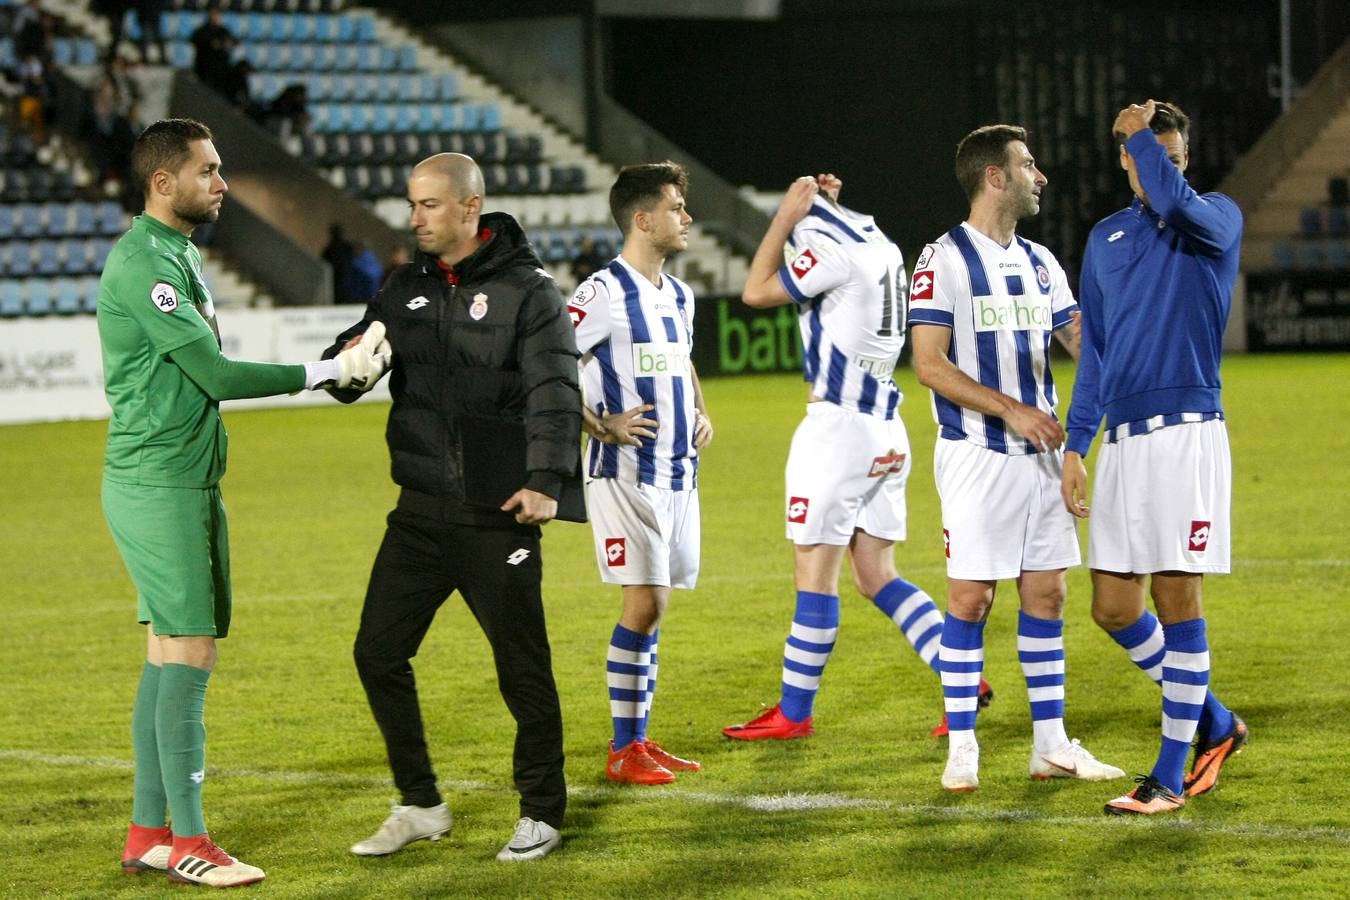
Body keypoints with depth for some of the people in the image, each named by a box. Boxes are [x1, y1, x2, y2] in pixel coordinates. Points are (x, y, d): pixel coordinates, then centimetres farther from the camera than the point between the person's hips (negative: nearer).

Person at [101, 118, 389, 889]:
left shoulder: (179, 254, 16)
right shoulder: (144, 263, -16)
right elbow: (217, 374, -18)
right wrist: (330, 370, -13)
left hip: (189, 483, 10)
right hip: (157, 485, -10)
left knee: (170, 654, 10)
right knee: (189, 653, -9)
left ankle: (148, 832, 14)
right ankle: (187, 841, -6)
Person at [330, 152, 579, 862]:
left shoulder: (527, 290, -6)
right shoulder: (406, 287, 10)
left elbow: (554, 391, -13)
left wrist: (546, 480, -26)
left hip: (498, 516, -6)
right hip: (420, 511, 6)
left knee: (523, 668, 2)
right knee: (378, 653, 4)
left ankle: (541, 813, 16)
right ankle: (419, 805, 18)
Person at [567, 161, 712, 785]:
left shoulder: (678, 294, 13)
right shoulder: (603, 294, -13)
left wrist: (701, 414, 14)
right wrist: (601, 427, -17)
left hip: (678, 473, 8)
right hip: (626, 474, -8)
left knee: (655, 609, 10)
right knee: (643, 606, -10)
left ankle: (639, 739, 16)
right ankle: (623, 750, -2)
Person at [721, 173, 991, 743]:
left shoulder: (831, 248, -12)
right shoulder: (879, 245, 14)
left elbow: (757, 292, -7)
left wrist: (787, 215, -2)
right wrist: (820, 210, 20)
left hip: (838, 424, -9)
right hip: (885, 431, 9)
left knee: (815, 577, -1)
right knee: (878, 578, 12)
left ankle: (794, 714, 4)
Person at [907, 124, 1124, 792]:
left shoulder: (1038, 262, 13)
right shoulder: (943, 259, -8)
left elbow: (1086, 342, 15)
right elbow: (929, 365, -13)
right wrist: (1010, 409, -19)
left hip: (1041, 453, 6)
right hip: (976, 455, -6)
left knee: (1045, 594, 7)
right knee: (970, 597, -4)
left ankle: (1051, 744, 13)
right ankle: (961, 749, 3)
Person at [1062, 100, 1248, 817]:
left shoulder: (1217, 218, 0)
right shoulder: (1105, 239, 16)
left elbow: (1175, 201, -26)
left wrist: (1143, 133, -9)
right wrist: (1076, 446, 13)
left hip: (1186, 434, -6)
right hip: (1122, 441, 6)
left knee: (1177, 598, -6)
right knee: (1114, 608, 5)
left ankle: (1171, 777, 0)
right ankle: (1213, 724, 24)